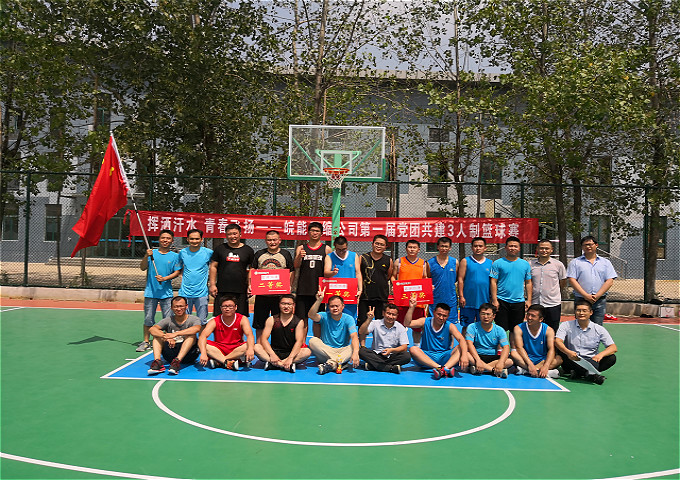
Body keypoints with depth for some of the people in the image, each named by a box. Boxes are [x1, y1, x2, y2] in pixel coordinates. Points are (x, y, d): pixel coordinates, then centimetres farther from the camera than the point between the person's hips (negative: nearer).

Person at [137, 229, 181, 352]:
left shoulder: (174, 256, 5)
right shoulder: (151, 253, 6)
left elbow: (177, 272, 2)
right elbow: (143, 268, 1)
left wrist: (165, 278, -13)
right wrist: (146, 257, -15)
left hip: (166, 293, 0)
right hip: (150, 291, 1)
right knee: (148, 319, 5)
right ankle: (146, 342, 16)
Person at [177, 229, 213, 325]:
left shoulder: (208, 252, -2)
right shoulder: (182, 252, 5)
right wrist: (186, 279, 10)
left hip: (202, 293, -2)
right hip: (184, 292, 2)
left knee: (202, 322, 2)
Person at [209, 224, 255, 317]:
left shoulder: (248, 250, 7)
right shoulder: (220, 249, 8)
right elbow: (213, 267, 8)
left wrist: (250, 285, -1)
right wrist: (212, 284, 0)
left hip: (241, 291, 0)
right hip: (222, 290, 1)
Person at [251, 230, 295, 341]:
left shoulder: (286, 254, 7)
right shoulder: (259, 254, 11)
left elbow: (292, 272, 6)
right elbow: (252, 271, 13)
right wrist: (250, 285, -1)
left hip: (280, 294, -1)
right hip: (261, 294, 2)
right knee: (259, 324, 8)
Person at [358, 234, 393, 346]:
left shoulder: (388, 261, 6)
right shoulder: (363, 258, 3)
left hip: (381, 296, 1)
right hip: (365, 295, -1)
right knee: (362, 323, 2)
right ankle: (362, 346, 14)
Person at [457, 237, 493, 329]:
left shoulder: (490, 263, 11)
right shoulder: (465, 261, 2)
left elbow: (492, 282, 13)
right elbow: (460, 279, -1)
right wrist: (461, 296, -9)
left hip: (484, 302, 3)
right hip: (468, 301, -3)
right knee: (465, 327, 2)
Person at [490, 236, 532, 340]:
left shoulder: (525, 264, 10)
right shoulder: (498, 263, 0)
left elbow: (528, 283, 11)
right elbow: (493, 282, -3)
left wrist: (529, 300, 4)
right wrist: (494, 300, -10)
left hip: (519, 302, 3)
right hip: (502, 301, -3)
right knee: (501, 330, 0)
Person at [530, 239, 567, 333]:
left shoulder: (558, 264, 0)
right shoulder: (530, 264, 3)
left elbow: (563, 284, 11)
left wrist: (553, 292, 13)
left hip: (553, 304, -1)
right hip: (535, 304, 1)